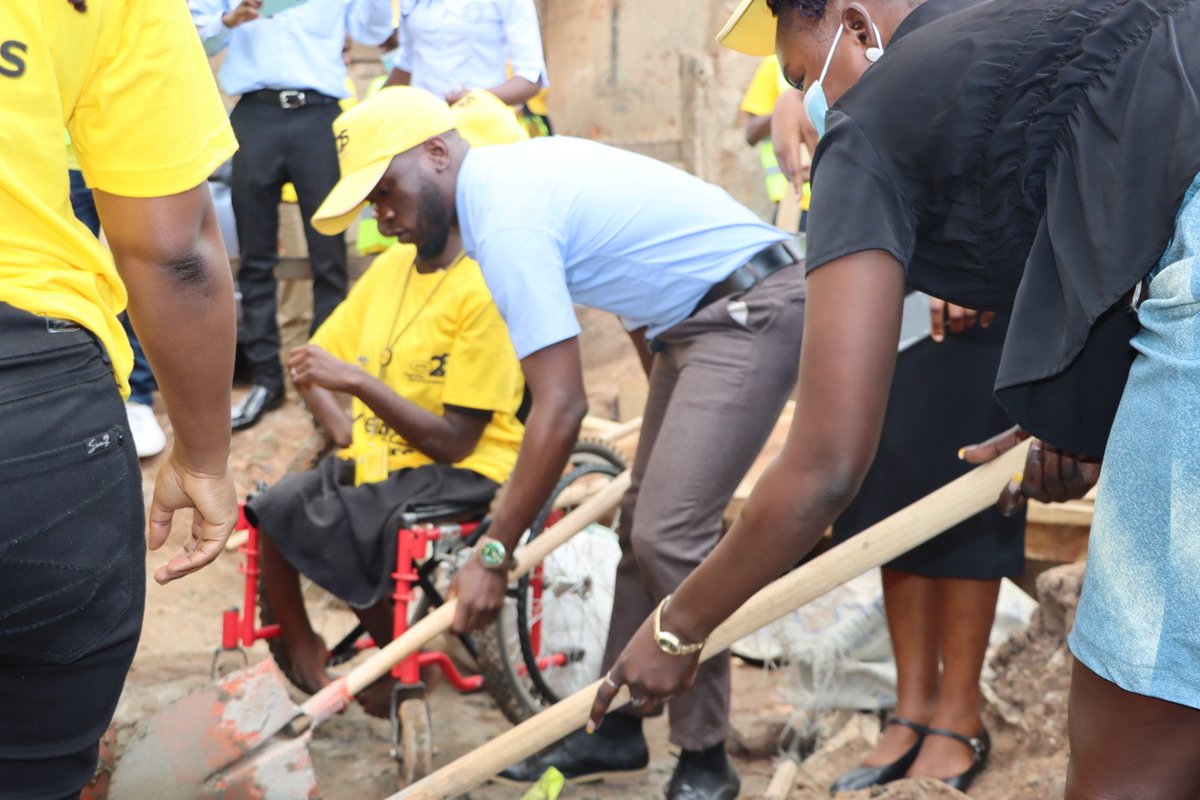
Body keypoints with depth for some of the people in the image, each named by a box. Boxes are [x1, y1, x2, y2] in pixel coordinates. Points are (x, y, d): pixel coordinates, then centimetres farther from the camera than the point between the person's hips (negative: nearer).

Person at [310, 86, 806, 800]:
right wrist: (667, 409, 30)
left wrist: (493, 558, -18)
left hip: (751, 311, -11)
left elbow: (562, 409, -25)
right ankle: (617, 733, 21)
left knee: (667, 538, -15)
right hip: (699, 314, 11)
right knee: (642, 522, 12)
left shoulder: (506, 224, -22)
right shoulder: (513, 168, 8)